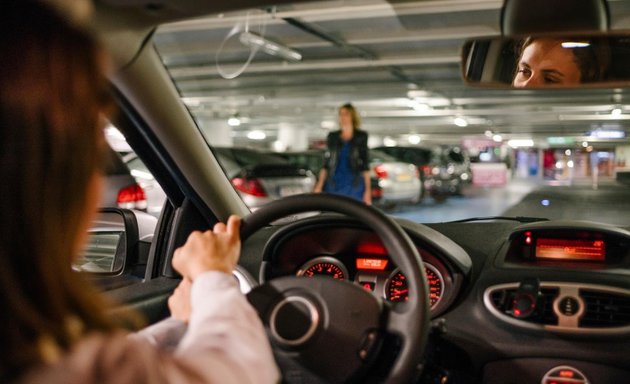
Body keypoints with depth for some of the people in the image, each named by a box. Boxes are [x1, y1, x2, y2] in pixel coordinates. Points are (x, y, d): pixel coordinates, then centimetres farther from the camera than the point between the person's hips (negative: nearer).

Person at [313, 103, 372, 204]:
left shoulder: (361, 137, 4)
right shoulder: (332, 137, 10)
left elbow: (365, 165, 4)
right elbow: (326, 165, 11)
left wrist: (368, 190, -1)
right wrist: (319, 186, 4)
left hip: (354, 186, -2)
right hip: (334, 186, 2)